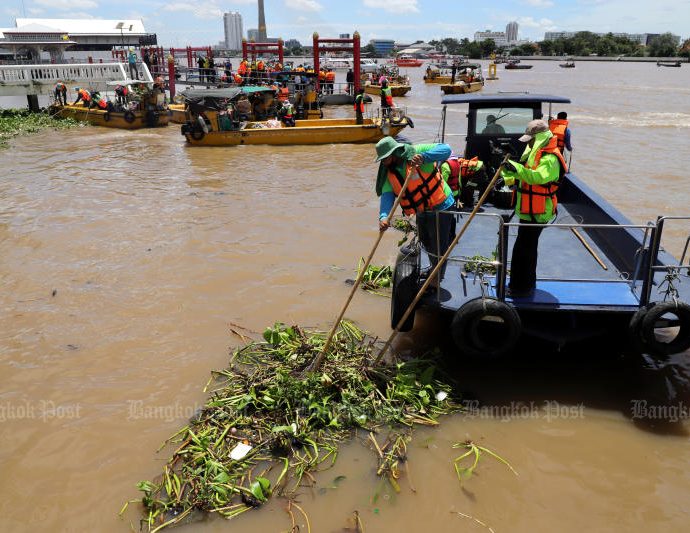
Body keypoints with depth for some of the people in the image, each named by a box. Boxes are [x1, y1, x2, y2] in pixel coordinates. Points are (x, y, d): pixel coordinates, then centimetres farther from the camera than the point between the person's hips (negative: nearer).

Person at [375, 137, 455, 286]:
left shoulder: (416, 152, -23)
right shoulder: (389, 173, -4)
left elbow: (446, 149, -33)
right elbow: (387, 195, -17)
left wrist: (423, 157, -48)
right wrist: (383, 216, -36)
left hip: (440, 206, -7)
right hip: (421, 211, 8)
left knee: (439, 246, 2)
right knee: (426, 243, 25)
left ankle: (437, 280, 21)